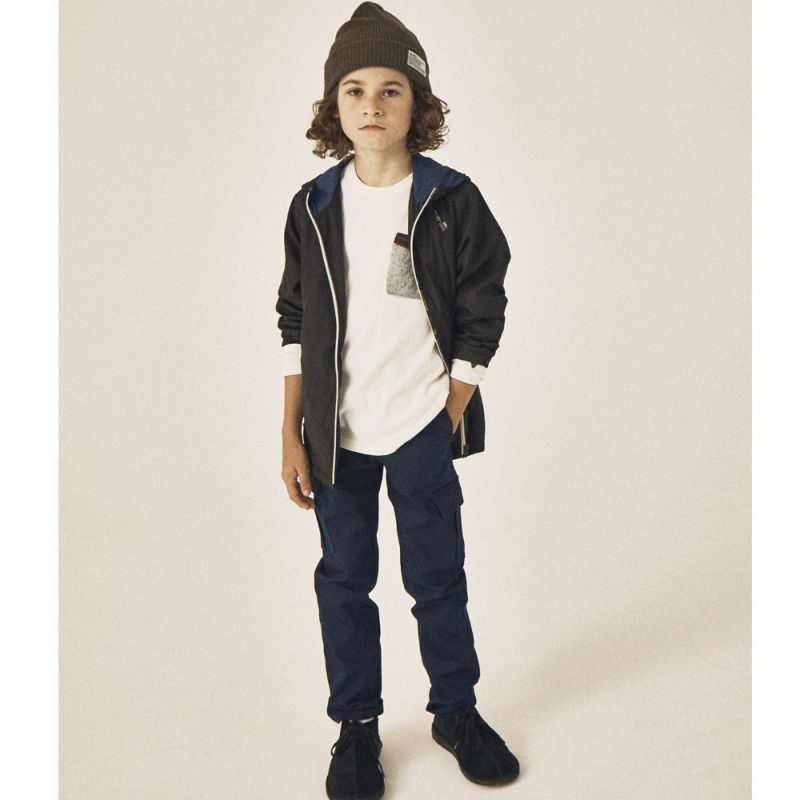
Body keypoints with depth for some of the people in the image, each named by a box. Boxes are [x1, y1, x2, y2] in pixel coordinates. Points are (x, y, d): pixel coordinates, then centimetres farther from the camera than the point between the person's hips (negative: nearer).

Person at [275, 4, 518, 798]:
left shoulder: (452, 201, -5)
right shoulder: (313, 205, 1)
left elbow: (480, 322, -2)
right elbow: (295, 324, 5)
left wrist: (447, 426, -6)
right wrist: (291, 435, 0)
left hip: (422, 431, -2)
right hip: (336, 434, 2)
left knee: (437, 577, 9)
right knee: (343, 580, 11)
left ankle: (456, 710, 32)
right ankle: (356, 726, 29)